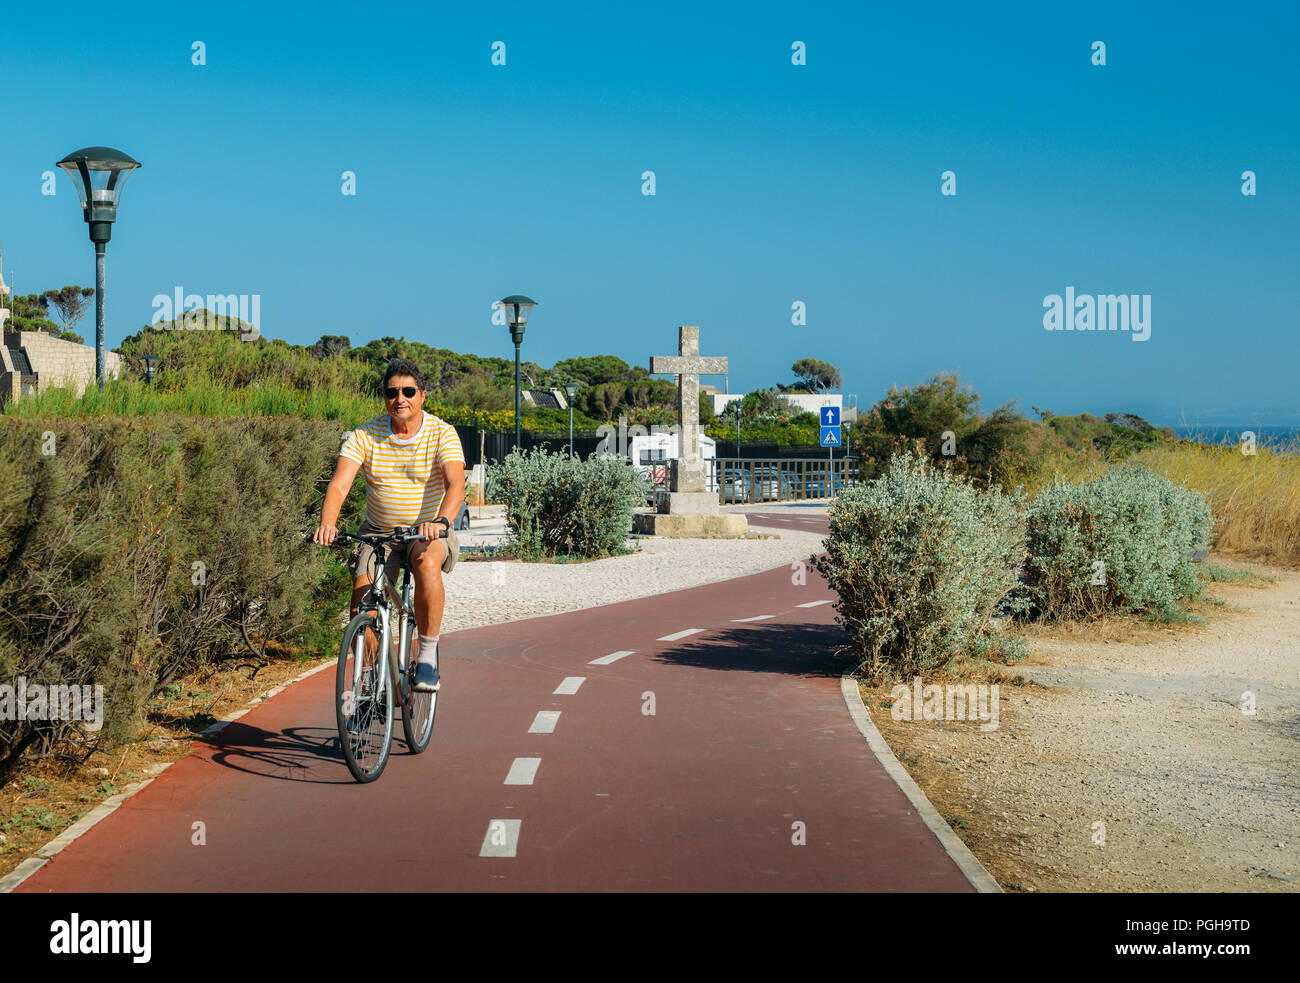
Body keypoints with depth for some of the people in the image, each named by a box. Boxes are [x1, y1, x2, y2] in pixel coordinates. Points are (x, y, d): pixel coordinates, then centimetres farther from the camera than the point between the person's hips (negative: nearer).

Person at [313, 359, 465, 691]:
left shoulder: (442, 434, -11)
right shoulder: (365, 436, -7)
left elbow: (456, 484, -25)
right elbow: (339, 484, -18)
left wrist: (440, 520, -46)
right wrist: (327, 524, -38)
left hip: (428, 531, -2)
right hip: (378, 532, 2)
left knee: (427, 564, -35)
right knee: (362, 593, -18)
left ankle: (428, 655, -22)